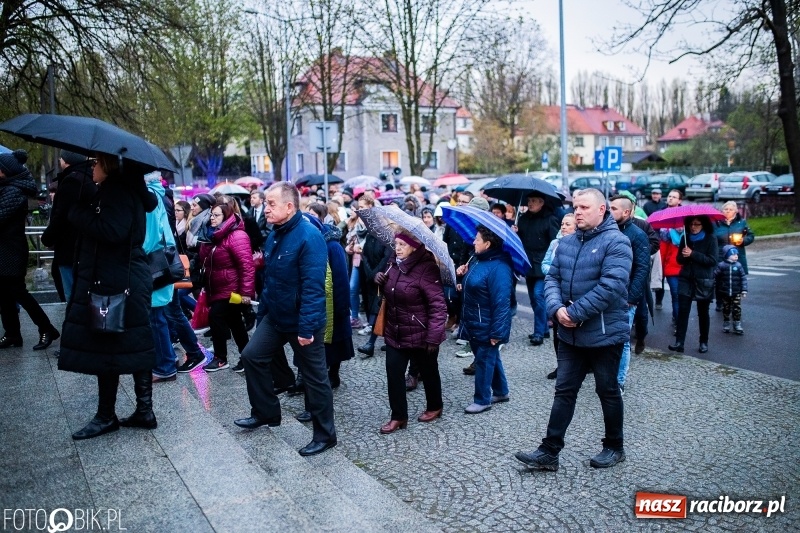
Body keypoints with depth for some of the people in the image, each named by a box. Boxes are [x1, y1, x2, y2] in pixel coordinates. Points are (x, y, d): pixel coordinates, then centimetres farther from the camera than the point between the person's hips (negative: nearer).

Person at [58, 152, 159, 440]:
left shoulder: (116, 191, -14)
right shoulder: (125, 189, 16)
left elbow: (112, 231, -26)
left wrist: (78, 213, -15)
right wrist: (83, 208, -1)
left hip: (114, 284, -10)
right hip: (130, 281, 10)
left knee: (106, 348, 0)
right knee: (135, 346, 10)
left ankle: (106, 416, 12)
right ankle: (144, 411, 17)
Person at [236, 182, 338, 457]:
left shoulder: (309, 237, -24)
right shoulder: (275, 235, 5)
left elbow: (313, 287, -27)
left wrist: (306, 327, -28)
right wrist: (266, 307, 17)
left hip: (302, 322, -9)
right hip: (276, 316, 9)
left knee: (314, 376, 4)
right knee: (252, 356, 13)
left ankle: (325, 435, 19)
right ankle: (265, 412, 31)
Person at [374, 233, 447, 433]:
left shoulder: (426, 269, -22)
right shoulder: (394, 263, 2)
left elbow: (438, 306, -22)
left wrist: (434, 337, -23)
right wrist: (380, 279, -2)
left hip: (420, 334, -6)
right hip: (395, 332, 7)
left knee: (428, 372, 14)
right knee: (393, 372, 5)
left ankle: (435, 407, 37)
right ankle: (398, 416, 19)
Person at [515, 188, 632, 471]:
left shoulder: (616, 242, -13)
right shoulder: (567, 242, 9)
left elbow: (610, 286, -24)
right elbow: (552, 278, 6)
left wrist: (575, 312, -22)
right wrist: (557, 308, -13)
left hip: (604, 334, -6)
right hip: (570, 334, 6)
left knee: (607, 392, 11)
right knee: (564, 391, 9)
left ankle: (614, 447, 30)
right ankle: (549, 451, 14)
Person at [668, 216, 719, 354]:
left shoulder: (710, 239, -3)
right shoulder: (685, 238, 8)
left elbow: (713, 260, -12)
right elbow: (679, 259, 10)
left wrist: (693, 254, -19)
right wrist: (684, 256, -13)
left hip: (704, 282, -2)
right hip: (686, 280, 3)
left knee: (703, 312, 8)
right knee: (682, 310, -7)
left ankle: (704, 342, 20)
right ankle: (679, 341, -9)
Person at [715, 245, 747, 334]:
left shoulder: (738, 265, -3)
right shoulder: (721, 266, -8)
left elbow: (743, 278, 0)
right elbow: (715, 277, -1)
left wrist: (744, 290, -4)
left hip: (736, 293, 1)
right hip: (724, 293, -1)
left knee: (737, 309, 1)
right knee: (726, 309, 11)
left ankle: (737, 325, 10)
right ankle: (726, 325, 23)